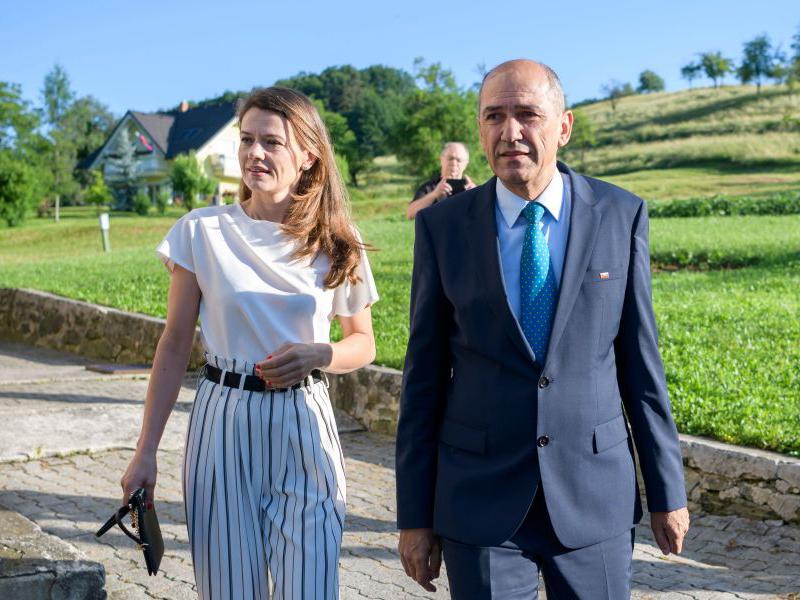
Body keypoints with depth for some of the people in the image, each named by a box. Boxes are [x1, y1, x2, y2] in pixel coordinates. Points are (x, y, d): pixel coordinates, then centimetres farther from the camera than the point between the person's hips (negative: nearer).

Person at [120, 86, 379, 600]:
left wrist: (318, 355, -13)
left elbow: (363, 345, 10)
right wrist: (146, 452, 0)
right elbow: (175, 344, 2)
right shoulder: (202, 231, -2)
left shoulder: (337, 245, 0)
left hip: (304, 427, 0)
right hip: (223, 422, 0)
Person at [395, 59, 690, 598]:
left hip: (595, 491, 1)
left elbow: (640, 358, 3)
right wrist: (414, 515, 1)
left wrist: (668, 491, 5)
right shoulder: (443, 225, -2)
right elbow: (424, 374, 1)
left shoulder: (621, 215, -1)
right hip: (481, 496, 0)